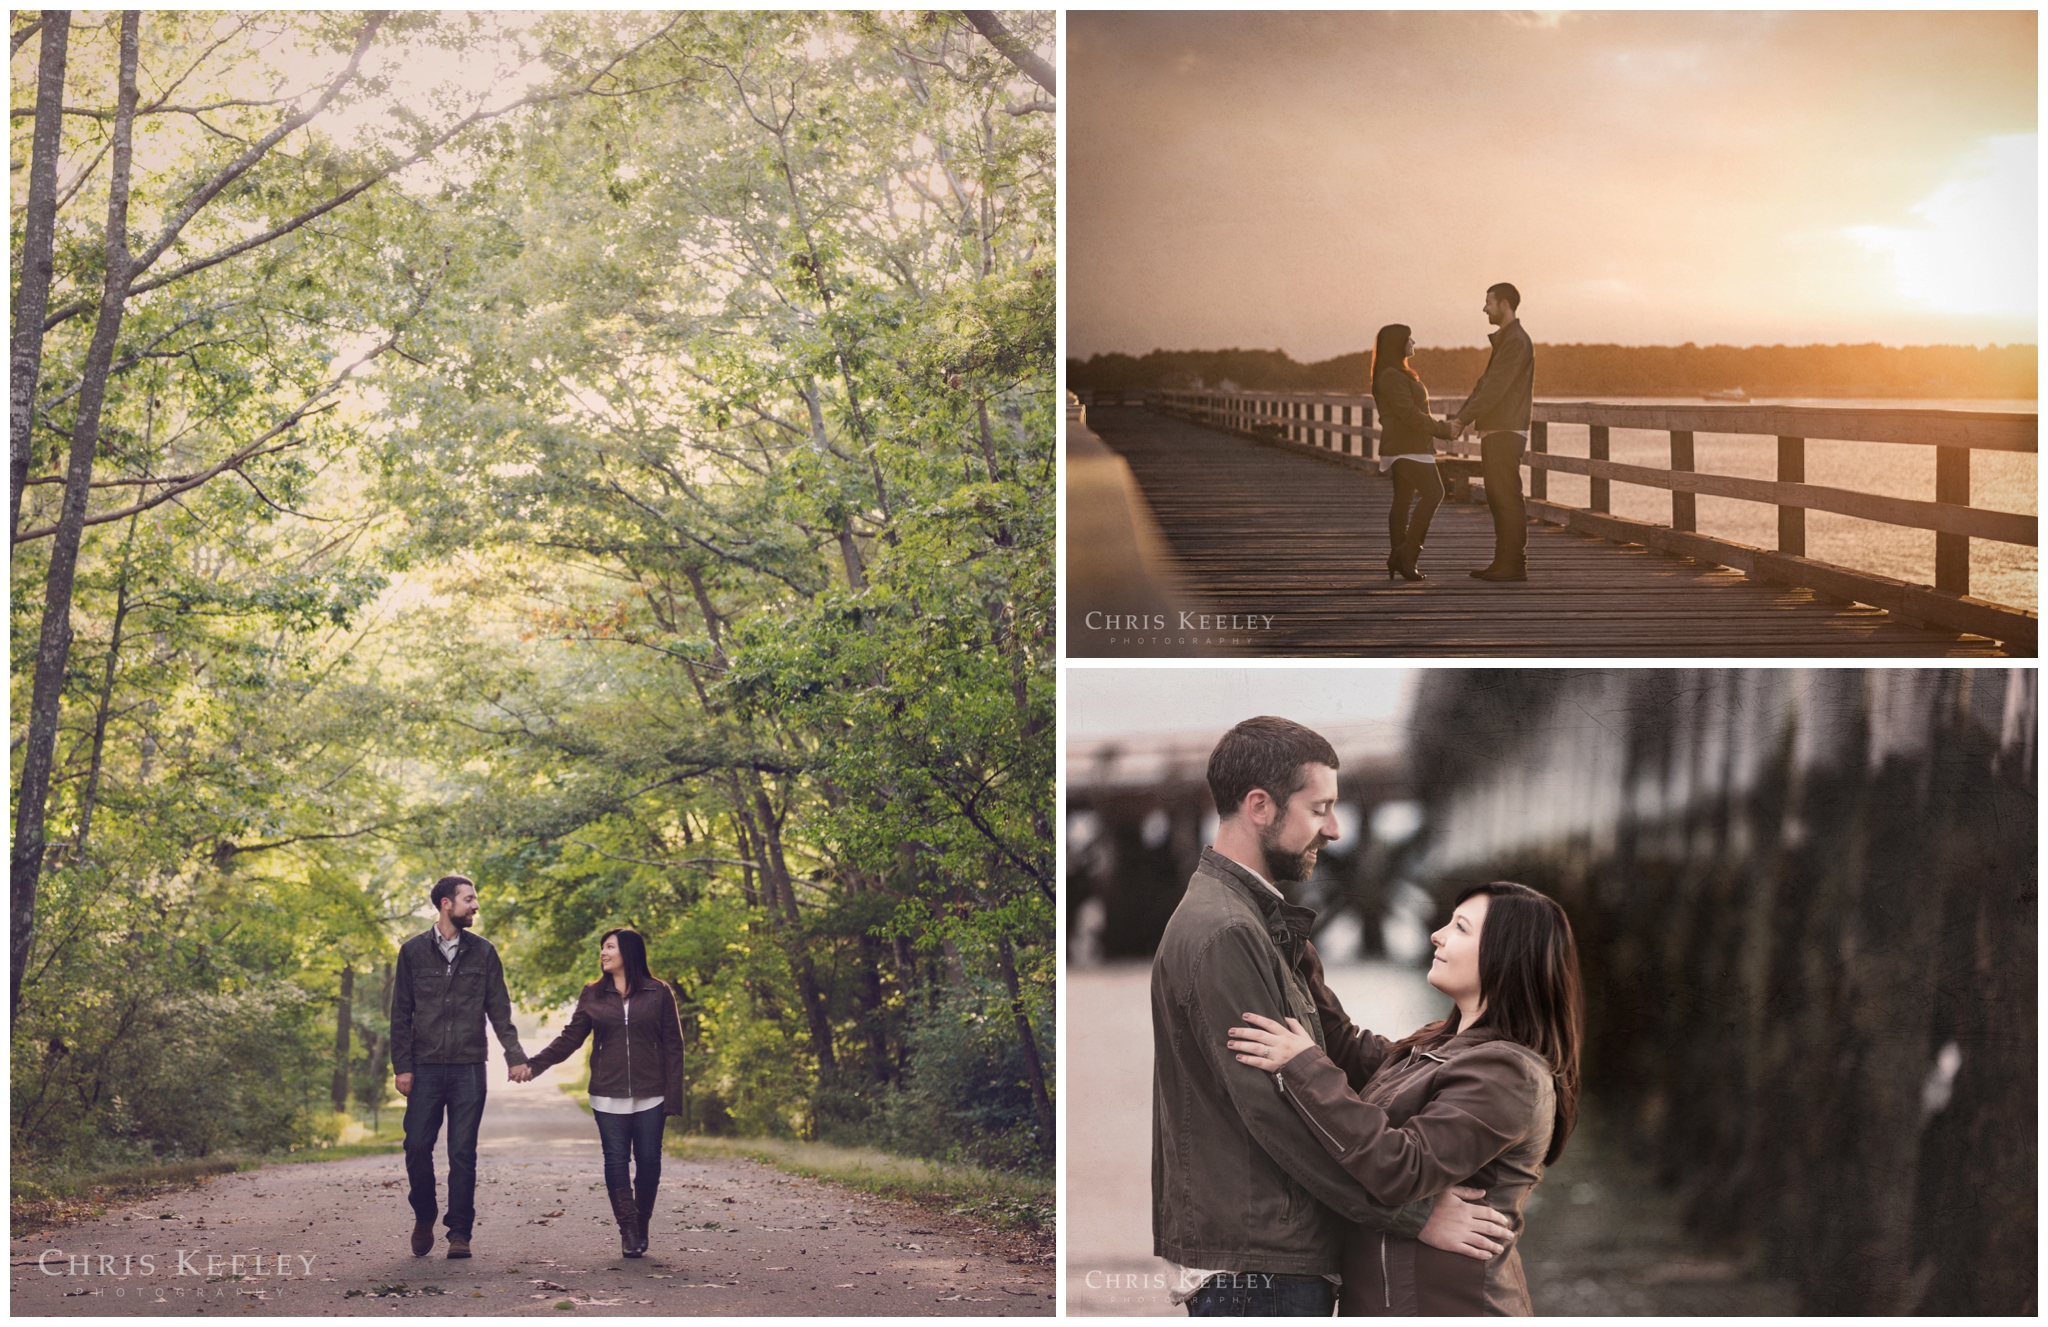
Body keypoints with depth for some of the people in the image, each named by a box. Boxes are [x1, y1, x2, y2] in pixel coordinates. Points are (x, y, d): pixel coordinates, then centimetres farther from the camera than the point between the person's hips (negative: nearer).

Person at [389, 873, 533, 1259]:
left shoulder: (482, 952, 7)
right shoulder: (413, 951, 4)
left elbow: (499, 1010, 7)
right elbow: (401, 1014, 5)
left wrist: (516, 1056, -5)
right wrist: (402, 1066, -3)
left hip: (468, 1069, 1)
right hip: (425, 1069, 0)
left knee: (463, 1155, 0)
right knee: (417, 1147, -1)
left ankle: (459, 1234, 6)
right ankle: (424, 1218, 22)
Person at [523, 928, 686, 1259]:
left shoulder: (659, 993, 3)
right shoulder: (593, 995, 8)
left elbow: (672, 1046, 2)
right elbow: (570, 1038, 6)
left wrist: (673, 1095, -4)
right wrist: (535, 1064, -8)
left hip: (650, 1096, -1)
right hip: (608, 1096, 1)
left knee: (649, 1162, -1)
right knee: (616, 1161, -1)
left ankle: (642, 1227, 16)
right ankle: (628, 1231, 3)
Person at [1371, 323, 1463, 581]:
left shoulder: (1399, 374, 22)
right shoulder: (1392, 376, -13)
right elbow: (1409, 414, -20)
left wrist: (1441, 426, 10)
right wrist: (1443, 429, -13)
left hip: (1408, 448, 11)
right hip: (1407, 448, -11)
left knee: (1403, 502, 7)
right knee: (1433, 492, -18)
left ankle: (1398, 562, 5)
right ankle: (1407, 552, -21)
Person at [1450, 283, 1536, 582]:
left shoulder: (1516, 342, -13)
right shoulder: (1504, 341, 20)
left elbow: (1495, 388, -19)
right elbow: (1484, 385, 19)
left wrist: (1463, 419, -18)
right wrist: (1460, 417, 8)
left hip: (1506, 433, -10)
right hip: (1495, 432, 10)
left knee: (1507, 499, -9)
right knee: (1498, 500, 12)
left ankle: (1514, 565, -8)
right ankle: (1503, 562, 16)